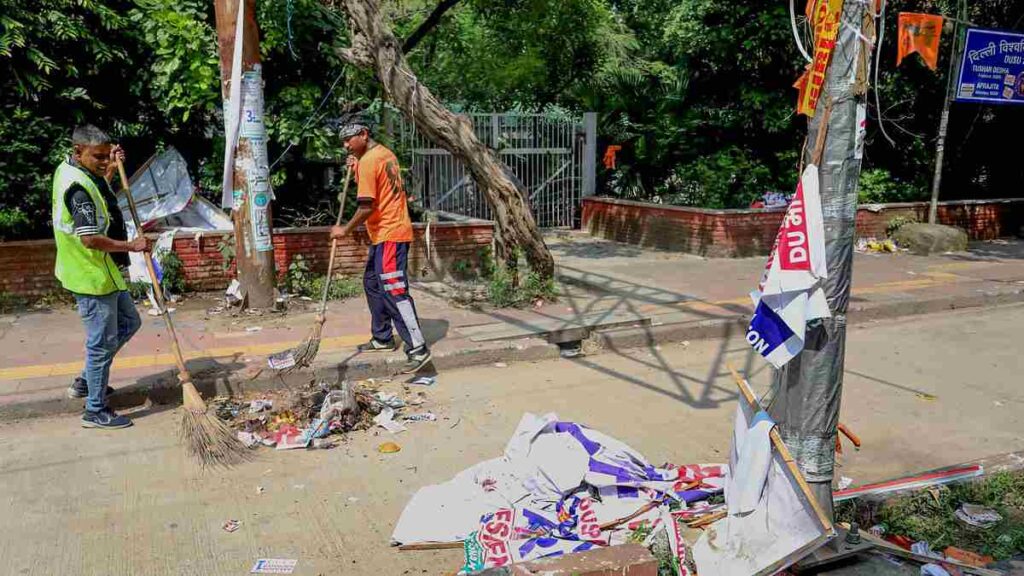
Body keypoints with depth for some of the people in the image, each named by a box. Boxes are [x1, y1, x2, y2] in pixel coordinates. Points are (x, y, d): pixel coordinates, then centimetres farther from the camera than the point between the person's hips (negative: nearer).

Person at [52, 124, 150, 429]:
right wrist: (131, 245, -17)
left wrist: (111, 168, 17)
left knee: (129, 322, 23)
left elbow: (98, 195, 29)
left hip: (104, 273, 10)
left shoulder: (71, 169, 8)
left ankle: (87, 381, 31)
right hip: (93, 277, -10)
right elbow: (90, 239, -29)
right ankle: (95, 411, 13)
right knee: (102, 342, 0)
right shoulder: (77, 186, -24)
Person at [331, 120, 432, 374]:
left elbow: (367, 207, -19)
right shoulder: (386, 154, 13)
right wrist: (356, 169, 11)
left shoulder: (368, 161, -15)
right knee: (372, 283, 18)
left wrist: (345, 230, -8)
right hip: (386, 232, 10)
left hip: (389, 234, -10)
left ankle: (418, 348, -14)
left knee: (394, 291, -12)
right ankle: (382, 338, 26)